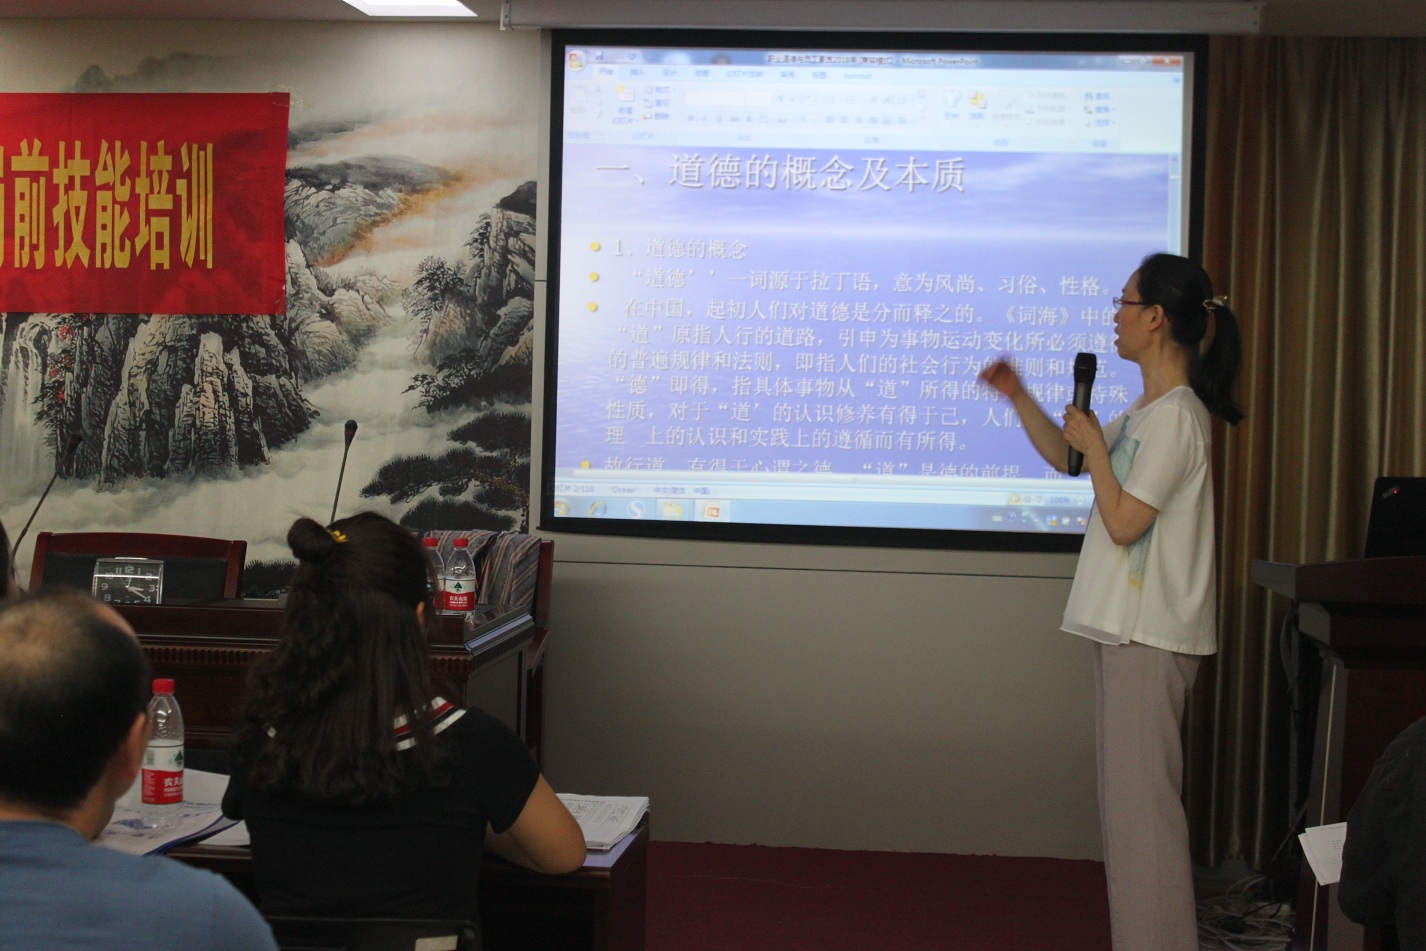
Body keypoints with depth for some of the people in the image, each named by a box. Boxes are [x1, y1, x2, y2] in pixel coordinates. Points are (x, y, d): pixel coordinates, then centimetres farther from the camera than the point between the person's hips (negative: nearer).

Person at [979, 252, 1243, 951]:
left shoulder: (1176, 415, -16)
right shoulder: (1148, 411, 14)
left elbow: (1122, 522, -19)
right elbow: (1067, 458, 27)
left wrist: (1095, 446, -8)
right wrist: (1018, 399, 18)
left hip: (1150, 633, -10)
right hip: (1131, 626, 10)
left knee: (1140, 798, -6)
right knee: (1131, 796, 15)